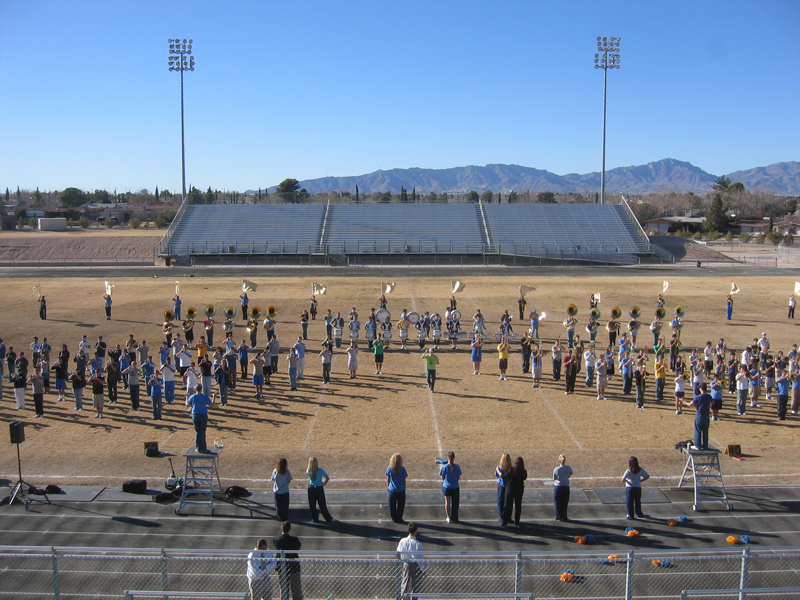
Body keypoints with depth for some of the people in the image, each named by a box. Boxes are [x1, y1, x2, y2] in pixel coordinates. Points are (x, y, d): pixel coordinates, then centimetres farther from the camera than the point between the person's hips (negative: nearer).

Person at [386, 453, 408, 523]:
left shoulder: (389, 468, -13)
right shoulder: (402, 469, -15)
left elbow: (387, 480, -3)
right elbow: (404, 480, -6)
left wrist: (388, 487, 14)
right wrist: (404, 488, 9)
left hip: (392, 490, 1)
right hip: (401, 490, -1)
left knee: (392, 505, 17)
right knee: (400, 505, 16)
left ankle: (394, 518, 26)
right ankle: (399, 519, 22)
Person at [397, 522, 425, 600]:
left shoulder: (402, 541, -11)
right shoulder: (417, 544, -22)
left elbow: (398, 553, 0)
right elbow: (420, 559, -15)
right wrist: (423, 570, -3)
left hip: (406, 565, 3)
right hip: (416, 566, -3)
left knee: (405, 583, 16)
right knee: (415, 585, 12)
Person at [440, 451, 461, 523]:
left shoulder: (444, 467, -15)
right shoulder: (457, 467, -12)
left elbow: (442, 478, -9)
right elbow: (458, 477, -6)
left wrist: (440, 473, 8)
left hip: (446, 487, 0)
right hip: (455, 487, 1)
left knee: (447, 502, 14)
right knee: (455, 503, 13)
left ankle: (449, 518, 20)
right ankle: (455, 518, 21)